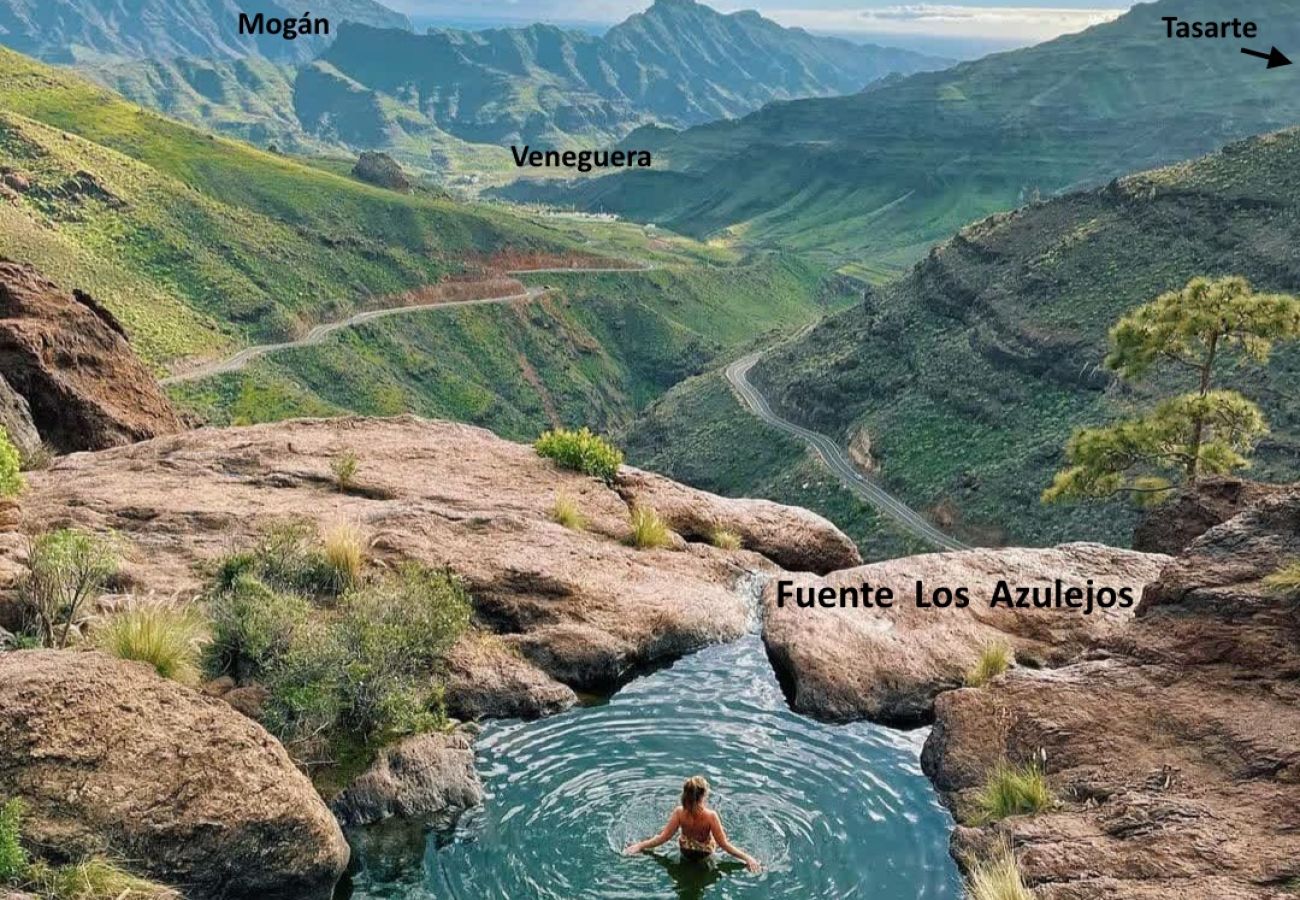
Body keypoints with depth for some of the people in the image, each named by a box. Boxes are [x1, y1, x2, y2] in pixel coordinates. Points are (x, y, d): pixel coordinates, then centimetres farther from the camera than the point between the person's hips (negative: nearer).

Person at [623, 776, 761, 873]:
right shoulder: (711, 816, -35)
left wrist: (639, 846, -11)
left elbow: (663, 837, -22)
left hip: (685, 850, 2)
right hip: (705, 853, -2)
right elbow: (723, 844, -28)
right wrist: (747, 857, -22)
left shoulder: (679, 812, -29)